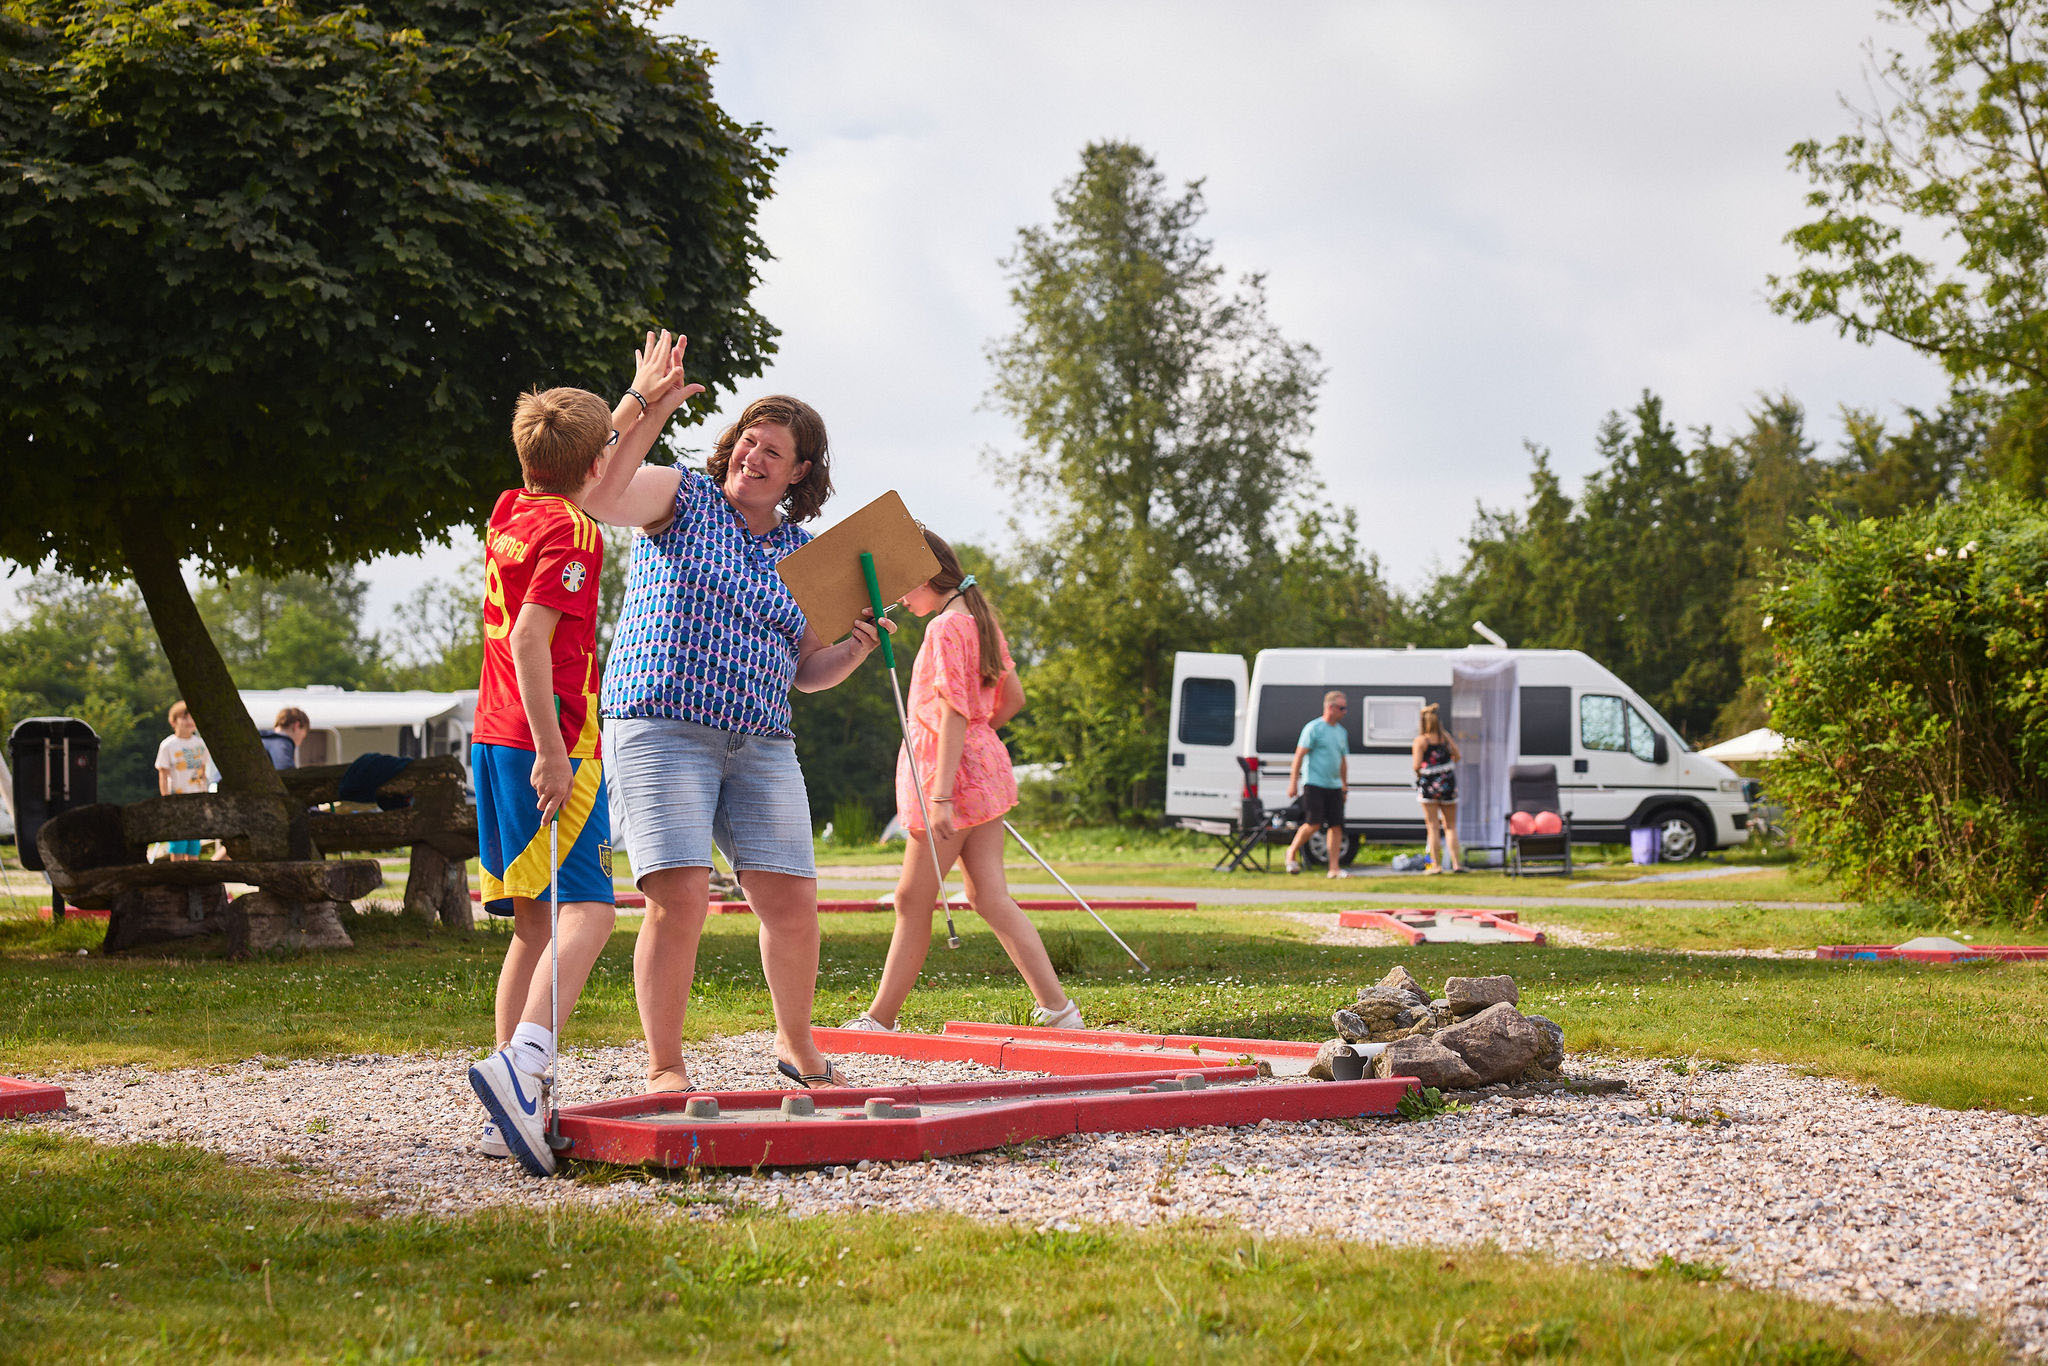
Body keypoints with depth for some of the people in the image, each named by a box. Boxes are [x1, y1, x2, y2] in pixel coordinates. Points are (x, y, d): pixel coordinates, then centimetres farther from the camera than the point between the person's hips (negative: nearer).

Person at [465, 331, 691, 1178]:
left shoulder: (511, 514, 14)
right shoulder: (572, 532, -10)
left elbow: (594, 469, 35)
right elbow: (530, 637, -21)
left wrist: (642, 401, 40)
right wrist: (551, 752, -24)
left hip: (494, 738, 9)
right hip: (548, 743, -9)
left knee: (536, 925, 10)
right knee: (587, 909, -14)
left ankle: (516, 1111, 7)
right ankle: (521, 1065, -34)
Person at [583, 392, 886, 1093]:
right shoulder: (682, 497, 4)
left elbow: (809, 669, 21)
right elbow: (600, 495, -16)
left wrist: (855, 649, 1)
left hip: (761, 744, 5)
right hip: (660, 726, -5)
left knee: (793, 902, -1)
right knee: (680, 897, -16)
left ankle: (797, 1045, 24)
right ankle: (664, 1068, -3)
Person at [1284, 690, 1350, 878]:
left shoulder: (1341, 732, 16)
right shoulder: (1314, 728, -6)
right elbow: (1299, 755, -8)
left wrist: (1344, 785, 25)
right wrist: (1293, 782, -13)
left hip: (1334, 786, 7)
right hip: (1314, 784, -7)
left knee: (1336, 826, 0)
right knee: (1313, 825, -12)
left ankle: (1334, 869, 2)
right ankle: (1292, 852, 12)